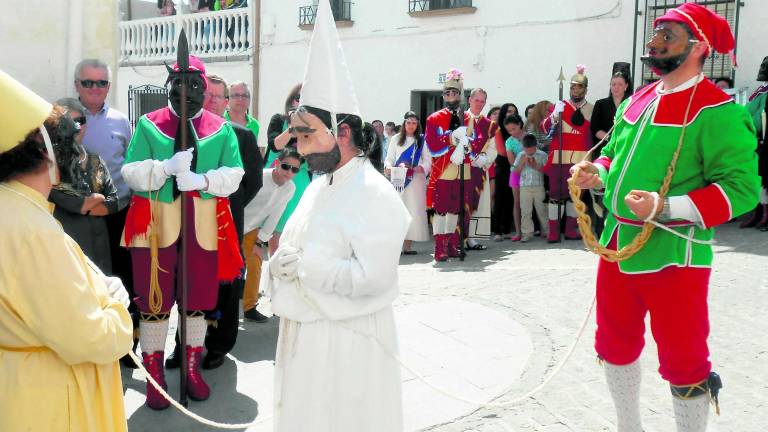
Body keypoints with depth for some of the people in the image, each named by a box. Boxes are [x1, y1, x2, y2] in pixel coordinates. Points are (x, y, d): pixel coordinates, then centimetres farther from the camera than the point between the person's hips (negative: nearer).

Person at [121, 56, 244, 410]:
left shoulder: (221, 129, 6)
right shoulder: (149, 125, 4)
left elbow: (233, 175, -2)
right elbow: (132, 172, -4)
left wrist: (202, 180, -20)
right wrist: (167, 167, -22)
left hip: (203, 227, 2)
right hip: (157, 226, -1)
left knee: (198, 300, 10)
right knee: (154, 302, 4)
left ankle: (192, 368, 27)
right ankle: (154, 375, 17)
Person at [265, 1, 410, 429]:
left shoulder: (375, 195, -17)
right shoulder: (317, 188, 9)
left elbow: (372, 277, -23)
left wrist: (302, 266, -16)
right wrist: (279, 267, -3)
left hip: (348, 341, -8)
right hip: (303, 334, 8)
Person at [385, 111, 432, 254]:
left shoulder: (422, 140, 10)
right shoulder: (396, 139, 13)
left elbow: (428, 161, 3)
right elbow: (389, 159, 11)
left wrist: (417, 169, -14)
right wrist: (388, 167, -10)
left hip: (415, 180, 0)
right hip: (398, 180, 0)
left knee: (413, 210, -6)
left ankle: (408, 245, -3)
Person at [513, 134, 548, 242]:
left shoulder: (542, 155, 2)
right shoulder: (521, 155, 6)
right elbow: (516, 171, 3)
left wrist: (535, 166, -17)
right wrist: (522, 162, -11)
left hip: (539, 186, -1)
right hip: (525, 187, 1)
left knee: (541, 210, 7)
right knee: (525, 211, 0)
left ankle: (547, 231, 18)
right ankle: (527, 233, 5)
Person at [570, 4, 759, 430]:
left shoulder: (717, 111, -13)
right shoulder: (636, 102, 10)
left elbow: (742, 187, -19)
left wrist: (665, 207, -28)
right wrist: (597, 173, 2)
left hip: (673, 256, -8)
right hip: (616, 247, 8)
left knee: (683, 363, 4)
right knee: (615, 346, 19)